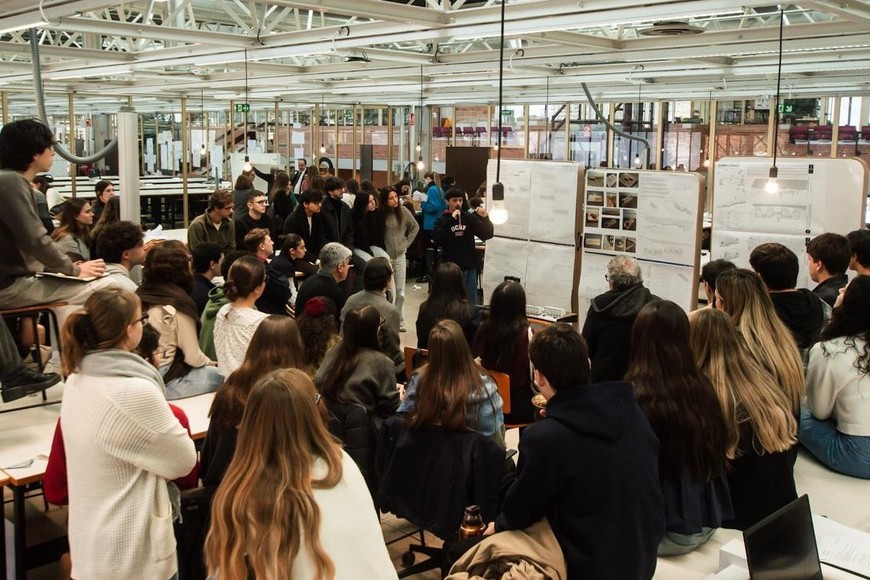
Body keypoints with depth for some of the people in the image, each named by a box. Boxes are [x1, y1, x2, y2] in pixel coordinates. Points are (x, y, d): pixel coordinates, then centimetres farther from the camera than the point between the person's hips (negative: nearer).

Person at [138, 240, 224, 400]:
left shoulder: (140, 295, 4)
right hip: (165, 381, -8)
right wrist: (209, 362, 11)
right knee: (223, 375, 4)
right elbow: (193, 357, -11)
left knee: (208, 369, 19)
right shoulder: (178, 304, -17)